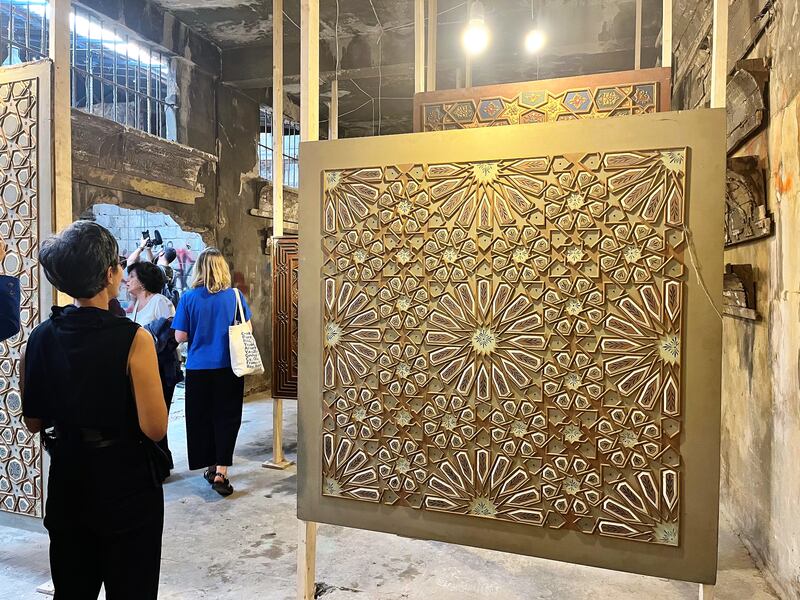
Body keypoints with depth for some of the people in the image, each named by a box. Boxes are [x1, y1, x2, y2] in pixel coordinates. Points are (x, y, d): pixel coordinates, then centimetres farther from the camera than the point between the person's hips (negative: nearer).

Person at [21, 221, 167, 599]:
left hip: (67, 487, 5)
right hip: (126, 487, -5)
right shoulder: (133, 339, -22)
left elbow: (33, 422, 5)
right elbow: (155, 429, -20)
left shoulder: (40, 337, -5)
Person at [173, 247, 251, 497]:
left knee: (201, 419, 15)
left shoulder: (189, 298, -6)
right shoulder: (234, 296, -5)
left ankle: (210, 466, 27)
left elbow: (180, 336, -5)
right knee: (226, 418, 6)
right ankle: (221, 471, -1)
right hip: (228, 367, 0)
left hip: (198, 369, 1)